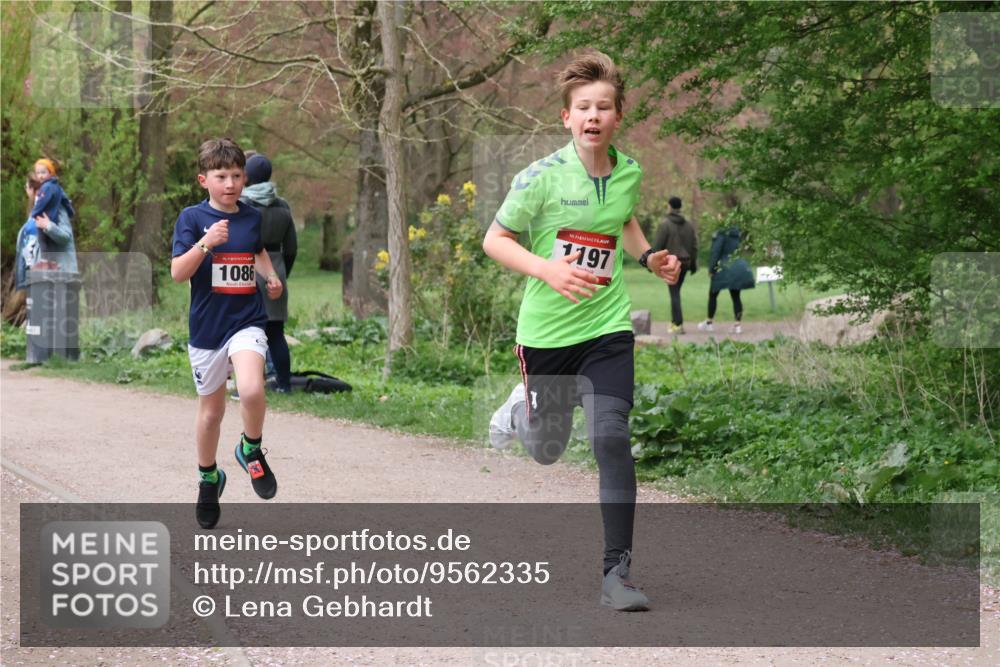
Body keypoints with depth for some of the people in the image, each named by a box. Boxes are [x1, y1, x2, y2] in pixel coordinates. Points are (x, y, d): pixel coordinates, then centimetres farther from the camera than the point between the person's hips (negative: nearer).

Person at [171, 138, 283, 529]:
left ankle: (251, 451, 0)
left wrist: (270, 275, 10)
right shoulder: (192, 218, -6)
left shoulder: (252, 217, 5)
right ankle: (208, 478, 35)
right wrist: (205, 243, -30)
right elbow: (178, 273, -16)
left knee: (251, 390, -27)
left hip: (246, 322, 1)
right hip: (206, 327, -1)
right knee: (211, 410, 12)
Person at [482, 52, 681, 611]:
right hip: (546, 332, -1)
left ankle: (617, 571, -13)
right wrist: (547, 270, -24)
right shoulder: (542, 177, -14)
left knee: (611, 436, -19)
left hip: (607, 329, 1)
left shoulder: (630, 173, -1)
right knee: (548, 451, 15)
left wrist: (650, 256, 4)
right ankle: (520, 411, 54)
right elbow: (495, 240, -8)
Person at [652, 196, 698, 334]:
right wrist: (693, 264, 16)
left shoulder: (665, 224, -11)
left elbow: (657, 245, -11)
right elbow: (694, 246, 10)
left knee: (674, 293, -4)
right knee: (676, 291, 17)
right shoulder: (689, 224, 7)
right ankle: (674, 320, 21)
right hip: (685, 262, 5)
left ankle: (678, 324, -8)